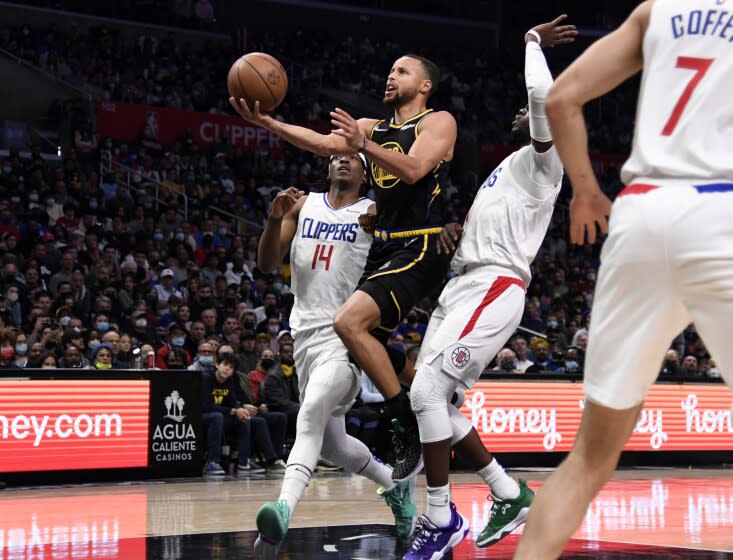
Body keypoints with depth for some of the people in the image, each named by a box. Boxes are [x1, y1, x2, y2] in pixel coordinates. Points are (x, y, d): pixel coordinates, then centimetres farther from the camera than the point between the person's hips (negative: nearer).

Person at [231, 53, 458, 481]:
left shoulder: (439, 122, -1)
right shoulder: (373, 127, 18)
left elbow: (414, 169, -19)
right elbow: (325, 143, 1)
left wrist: (363, 145, -33)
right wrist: (268, 123, -13)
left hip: (421, 249, -9)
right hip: (385, 249, 9)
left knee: (350, 321, -23)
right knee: (370, 344, 11)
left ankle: (411, 425, -15)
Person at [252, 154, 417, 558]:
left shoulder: (374, 213, 3)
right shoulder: (303, 205, 13)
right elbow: (267, 265, 8)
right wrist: (275, 218, -10)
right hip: (305, 331, 6)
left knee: (312, 412, -31)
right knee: (329, 440, 14)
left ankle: (284, 509, -44)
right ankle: (395, 486, 37)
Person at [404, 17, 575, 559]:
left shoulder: (543, 159, -1)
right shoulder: (508, 168, 28)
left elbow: (544, 93, -19)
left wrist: (532, 41, -4)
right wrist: (455, 230, 9)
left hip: (493, 289, -10)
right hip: (463, 285, 10)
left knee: (426, 391, -20)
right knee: (434, 398, 6)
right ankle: (510, 494, 15)